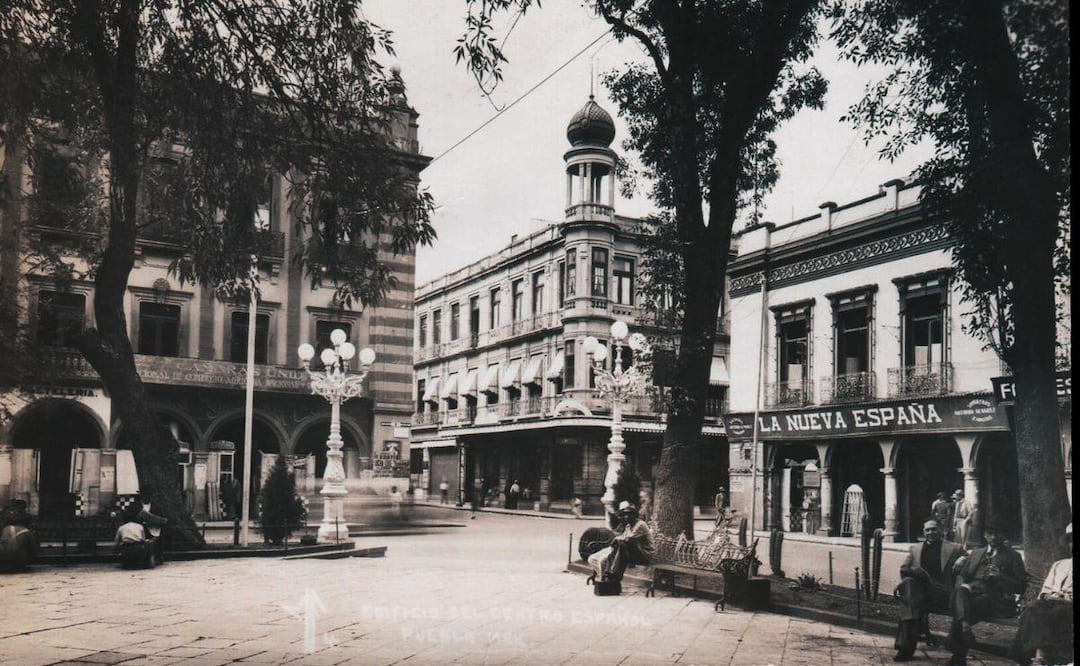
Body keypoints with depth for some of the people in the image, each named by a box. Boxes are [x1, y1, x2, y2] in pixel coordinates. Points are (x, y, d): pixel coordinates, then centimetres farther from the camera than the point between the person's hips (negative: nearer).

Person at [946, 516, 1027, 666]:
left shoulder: (1013, 556, 16)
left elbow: (1021, 587, 8)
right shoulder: (976, 553, 30)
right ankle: (965, 626, -51)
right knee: (960, 591, -34)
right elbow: (961, 574, 22)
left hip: (993, 598, -4)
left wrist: (1000, 577, -10)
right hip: (971, 590, 4)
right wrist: (963, 585, -2)